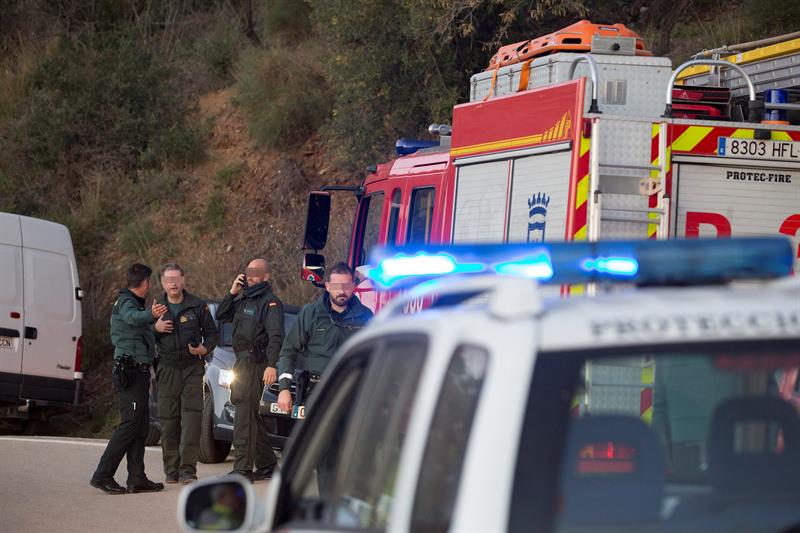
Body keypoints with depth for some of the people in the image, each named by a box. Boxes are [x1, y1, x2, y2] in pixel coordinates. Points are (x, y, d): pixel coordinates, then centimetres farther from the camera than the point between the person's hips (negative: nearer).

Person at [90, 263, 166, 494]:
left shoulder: (133, 302, 21)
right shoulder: (126, 302, -12)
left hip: (138, 371, 11)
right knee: (130, 424, -13)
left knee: (141, 426, 8)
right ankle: (102, 475, -14)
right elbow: (132, 317, -38)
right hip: (130, 370, -11)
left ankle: (137, 478, 8)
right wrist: (151, 314, -56)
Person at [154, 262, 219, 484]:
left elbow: (212, 332, 12)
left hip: (192, 368, -2)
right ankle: (171, 471, 10)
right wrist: (155, 329, -8)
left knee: (192, 417, -13)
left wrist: (205, 349, -7)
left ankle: (187, 470, -15)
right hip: (167, 368, 2)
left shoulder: (197, 306, 5)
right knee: (168, 420, 2)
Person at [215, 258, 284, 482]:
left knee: (245, 416, -13)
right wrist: (232, 292, 3)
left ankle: (243, 469, -16)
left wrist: (272, 365, -26)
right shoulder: (243, 299, 17)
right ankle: (266, 466, 22)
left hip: (256, 363, -9)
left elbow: (276, 335, -17)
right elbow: (221, 316, 15)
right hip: (242, 362, 9)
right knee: (253, 417, 14)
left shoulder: (270, 302, -9)